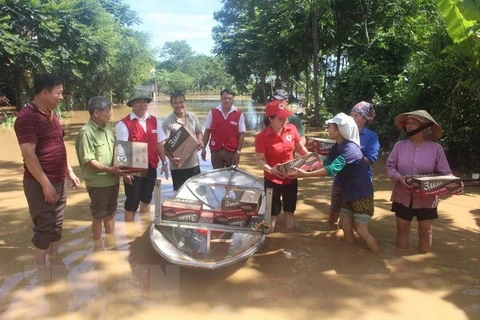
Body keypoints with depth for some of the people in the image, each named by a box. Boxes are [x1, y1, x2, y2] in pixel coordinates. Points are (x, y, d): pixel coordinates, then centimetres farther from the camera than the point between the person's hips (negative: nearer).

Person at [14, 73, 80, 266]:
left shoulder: (51, 115, 11)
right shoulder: (27, 116, -16)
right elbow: (28, 154, -21)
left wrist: (69, 172, 16)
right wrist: (45, 184, -22)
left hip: (59, 181, 8)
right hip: (41, 184, -8)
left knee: (56, 226, 17)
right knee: (43, 228, 1)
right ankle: (41, 269, 16)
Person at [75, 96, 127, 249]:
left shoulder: (108, 129, 9)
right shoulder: (86, 132, -15)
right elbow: (88, 161, -20)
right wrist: (109, 169, -25)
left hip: (112, 180, 7)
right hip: (98, 182, -7)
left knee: (110, 213, 19)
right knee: (99, 215, 7)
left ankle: (111, 241, 35)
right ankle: (98, 245, 24)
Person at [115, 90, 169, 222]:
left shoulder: (154, 121, 5)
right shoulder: (124, 124, -12)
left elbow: (159, 144, 7)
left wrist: (164, 163, 5)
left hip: (151, 167, 5)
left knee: (146, 200, 19)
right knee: (132, 203, 7)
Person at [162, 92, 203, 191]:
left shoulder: (192, 117, 3)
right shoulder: (168, 122, -13)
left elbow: (199, 132, 14)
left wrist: (200, 141, -9)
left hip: (193, 163, 5)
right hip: (178, 165, -4)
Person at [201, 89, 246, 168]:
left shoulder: (239, 114, -3)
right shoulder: (212, 113, 1)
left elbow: (241, 134, -2)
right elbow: (207, 131, 5)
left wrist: (238, 151, -7)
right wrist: (203, 148, 1)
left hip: (232, 152, -1)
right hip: (216, 151, 1)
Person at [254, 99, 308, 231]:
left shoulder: (291, 129, -10)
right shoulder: (262, 137, -21)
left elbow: (300, 147, 3)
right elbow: (260, 159, -18)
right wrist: (270, 169, -36)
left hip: (291, 177, 4)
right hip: (272, 178, -4)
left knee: (290, 208, 21)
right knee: (273, 210, 10)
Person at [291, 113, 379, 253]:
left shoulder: (349, 149, -28)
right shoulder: (337, 146, 2)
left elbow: (332, 169, -36)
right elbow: (325, 162, 5)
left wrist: (306, 174, -35)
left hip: (362, 195, -8)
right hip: (348, 194, 8)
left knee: (362, 231, -2)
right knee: (346, 228, 12)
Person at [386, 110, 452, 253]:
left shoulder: (436, 148, -6)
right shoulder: (400, 145, -4)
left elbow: (445, 173, -3)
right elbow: (390, 167, -2)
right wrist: (399, 178, -21)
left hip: (426, 199, -1)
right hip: (403, 197, 1)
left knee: (425, 232, 11)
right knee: (402, 229, 13)